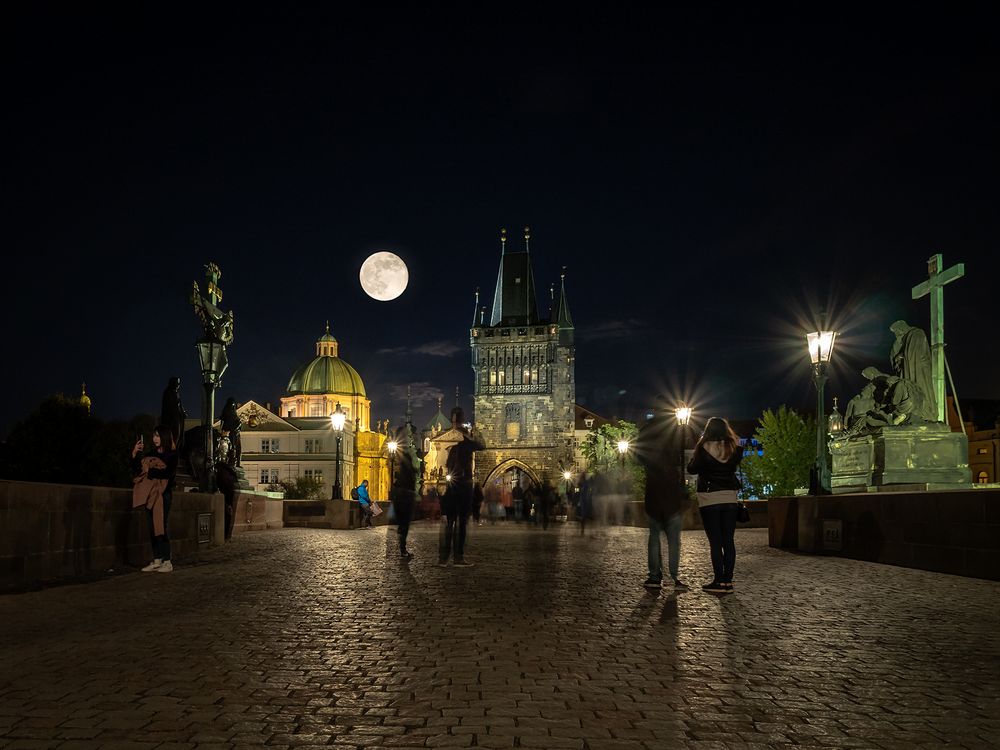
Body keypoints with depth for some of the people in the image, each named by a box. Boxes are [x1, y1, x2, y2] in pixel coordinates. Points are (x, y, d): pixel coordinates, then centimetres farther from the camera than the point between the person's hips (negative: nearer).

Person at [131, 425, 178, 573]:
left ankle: (167, 561, -6)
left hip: (163, 493, -6)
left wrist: (150, 471, -13)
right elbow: (136, 470, 13)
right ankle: (157, 560, 11)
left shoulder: (171, 455, -3)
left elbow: (168, 473, -17)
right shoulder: (152, 454, 15)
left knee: (162, 526, -9)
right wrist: (135, 454, 2)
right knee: (153, 527, 6)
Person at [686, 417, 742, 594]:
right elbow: (734, 466, 11)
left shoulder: (704, 448, -10)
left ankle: (719, 582, -3)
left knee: (715, 542, -1)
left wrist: (696, 455, 10)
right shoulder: (734, 448, 0)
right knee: (729, 541, 6)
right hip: (730, 498, 4)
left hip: (709, 499, -4)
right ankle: (728, 581, 7)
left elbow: (692, 469, -4)